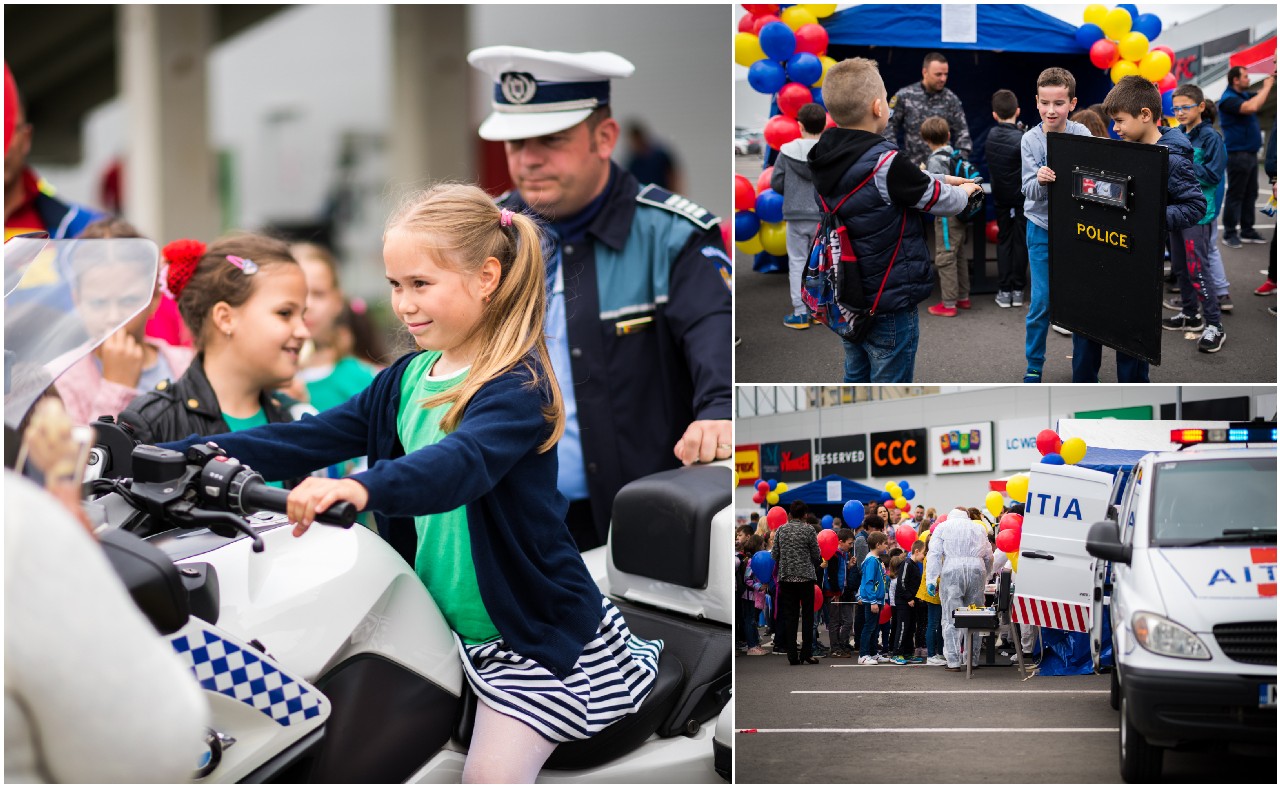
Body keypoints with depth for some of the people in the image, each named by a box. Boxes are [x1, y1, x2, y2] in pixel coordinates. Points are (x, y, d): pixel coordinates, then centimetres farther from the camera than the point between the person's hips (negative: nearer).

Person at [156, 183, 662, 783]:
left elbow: (463, 463, -39)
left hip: (537, 629, -8)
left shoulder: (518, 385, -19)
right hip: (444, 622, 8)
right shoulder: (407, 378, 5)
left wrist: (362, 487, -58)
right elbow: (314, 438, 4)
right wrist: (183, 456, -6)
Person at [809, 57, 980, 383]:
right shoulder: (884, 163, -26)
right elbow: (944, 201, -11)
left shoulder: (827, 157, -2)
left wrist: (946, 179, 11)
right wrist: (965, 190, 10)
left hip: (847, 296, 8)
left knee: (856, 379, 21)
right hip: (888, 304, -8)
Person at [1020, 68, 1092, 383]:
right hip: (1043, 228, -1)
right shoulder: (1031, 140, -9)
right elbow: (1029, 191, -11)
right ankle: (1034, 365, 16)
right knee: (1042, 301, 0)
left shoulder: (1082, 135, -7)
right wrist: (1040, 180, -33)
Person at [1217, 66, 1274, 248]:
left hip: (1250, 154, 9)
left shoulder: (1244, 95, 11)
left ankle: (1247, 230, 19)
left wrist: (1270, 82, 7)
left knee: (1250, 194, 12)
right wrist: (1267, 87, -18)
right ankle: (1230, 233, 2)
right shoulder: (1228, 99, -16)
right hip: (1238, 154, -9)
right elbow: (1251, 107, -30)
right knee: (1235, 195, -4)